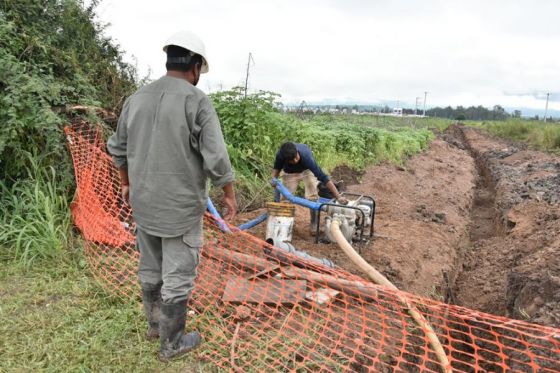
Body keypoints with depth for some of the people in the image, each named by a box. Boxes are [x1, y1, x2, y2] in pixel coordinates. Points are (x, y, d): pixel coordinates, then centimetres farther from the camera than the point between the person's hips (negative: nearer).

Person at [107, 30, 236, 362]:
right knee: (178, 276, 8)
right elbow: (216, 158, -19)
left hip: (144, 202, 7)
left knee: (151, 268, 21)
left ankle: (155, 323, 42)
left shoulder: (136, 98, 4)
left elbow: (118, 149, 13)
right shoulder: (197, 100, -15)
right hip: (181, 206, -6)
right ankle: (172, 343, 23)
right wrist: (230, 196, -5)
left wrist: (127, 183, 27)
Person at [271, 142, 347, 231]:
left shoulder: (306, 157, -44)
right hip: (290, 172, 2)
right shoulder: (280, 155, -36)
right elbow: (276, 168, -13)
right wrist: (274, 178, -35)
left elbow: (323, 177, -45)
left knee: (312, 197, -14)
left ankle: (314, 224, 5)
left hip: (307, 170, -2)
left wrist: (338, 196, -49)